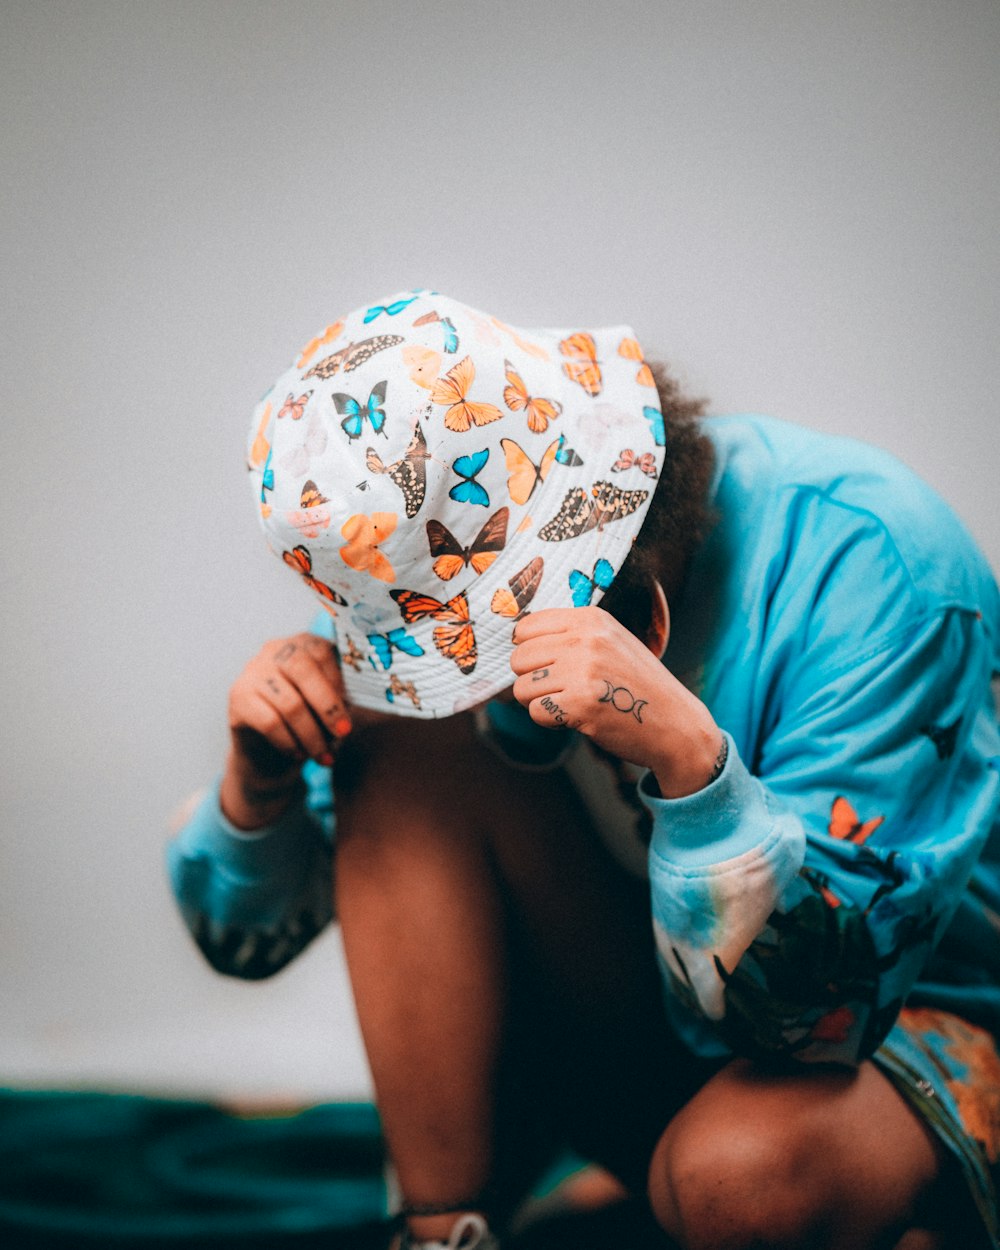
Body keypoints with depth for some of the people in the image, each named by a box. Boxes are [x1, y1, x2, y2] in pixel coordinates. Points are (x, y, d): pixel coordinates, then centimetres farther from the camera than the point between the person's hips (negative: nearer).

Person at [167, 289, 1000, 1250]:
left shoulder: (865, 554, -25)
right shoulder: (430, 575, -11)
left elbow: (805, 1000, -30)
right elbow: (248, 938, -3)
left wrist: (687, 750, -44)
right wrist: (256, 785, -24)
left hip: (906, 1026, -4)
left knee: (745, 1170, -39)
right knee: (409, 739, -17)